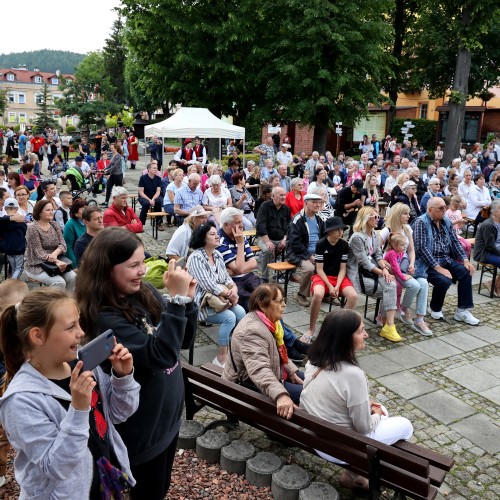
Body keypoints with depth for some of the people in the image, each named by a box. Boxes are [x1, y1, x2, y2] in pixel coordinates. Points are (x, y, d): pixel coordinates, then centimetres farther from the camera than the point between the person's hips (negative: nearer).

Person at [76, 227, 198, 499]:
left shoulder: (144, 292, -5)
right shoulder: (104, 318, -26)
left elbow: (183, 341, 0)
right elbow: (161, 354, -33)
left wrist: (187, 299, -16)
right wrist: (177, 298, -36)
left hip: (169, 412, 7)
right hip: (144, 425, -6)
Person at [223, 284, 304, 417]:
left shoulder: (268, 320, 1)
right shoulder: (252, 331, -32)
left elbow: (279, 352, 17)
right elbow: (259, 371, -44)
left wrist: (292, 372, 8)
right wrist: (281, 396, -55)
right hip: (251, 385, -10)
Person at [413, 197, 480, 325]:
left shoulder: (446, 221, 11)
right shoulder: (421, 223, -12)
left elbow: (455, 241, 12)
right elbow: (422, 248, -20)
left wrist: (465, 260, -4)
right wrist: (438, 268, -24)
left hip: (446, 259, 7)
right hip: (428, 263, -7)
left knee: (466, 272, -14)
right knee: (444, 280, -28)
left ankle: (462, 311, -4)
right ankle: (434, 309, 3)